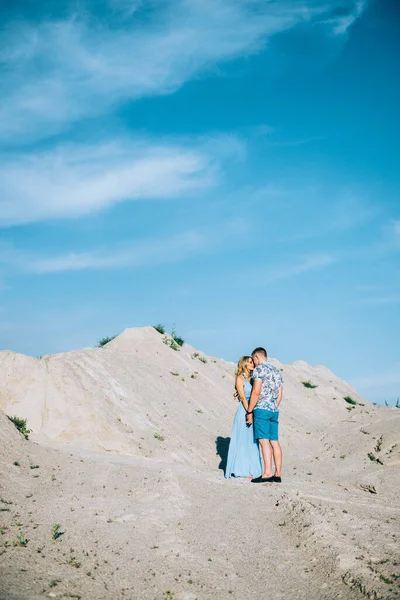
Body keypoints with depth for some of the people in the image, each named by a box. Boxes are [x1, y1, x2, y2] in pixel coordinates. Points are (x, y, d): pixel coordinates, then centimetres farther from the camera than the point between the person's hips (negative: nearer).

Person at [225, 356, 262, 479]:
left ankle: (251, 470, 13)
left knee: (252, 442, 8)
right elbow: (243, 397, -11)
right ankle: (243, 470, -2)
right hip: (244, 411, -7)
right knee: (243, 441, -4)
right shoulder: (240, 378, -4)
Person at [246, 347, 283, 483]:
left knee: (264, 440, -12)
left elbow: (256, 392, -12)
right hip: (274, 410, 8)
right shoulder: (276, 370, 20)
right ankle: (277, 474, 5)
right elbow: (280, 394, 20)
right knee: (275, 442, 6)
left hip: (262, 408, -8)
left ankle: (267, 473, -18)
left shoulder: (259, 369, -5)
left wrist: (249, 411, -7)